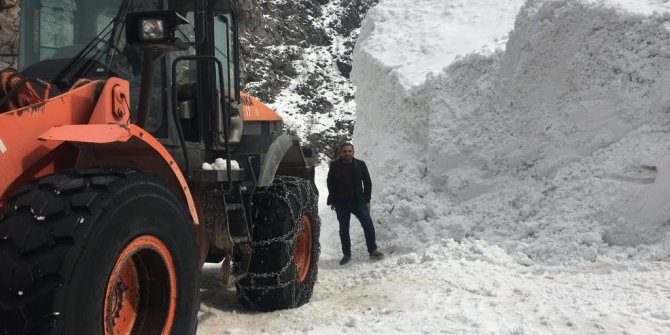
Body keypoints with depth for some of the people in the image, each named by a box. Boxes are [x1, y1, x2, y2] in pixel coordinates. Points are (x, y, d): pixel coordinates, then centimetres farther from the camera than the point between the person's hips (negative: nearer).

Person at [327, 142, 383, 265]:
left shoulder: (360, 164, -1)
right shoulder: (335, 166, -1)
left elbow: (367, 182, 4)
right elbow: (330, 183, 6)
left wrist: (367, 200, 1)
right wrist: (332, 201, 3)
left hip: (358, 201, 0)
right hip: (341, 203, 0)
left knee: (368, 225, -9)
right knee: (343, 229, 7)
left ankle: (372, 250, 3)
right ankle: (346, 254, 17)